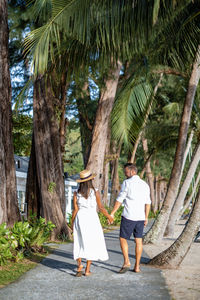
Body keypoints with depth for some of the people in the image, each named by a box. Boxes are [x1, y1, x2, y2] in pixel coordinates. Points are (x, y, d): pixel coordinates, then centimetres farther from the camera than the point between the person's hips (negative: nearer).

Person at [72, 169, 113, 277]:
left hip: (80, 219, 2)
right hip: (92, 219, -2)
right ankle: (87, 270, 8)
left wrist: (72, 223, 7)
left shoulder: (76, 193, -3)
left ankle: (79, 264, -11)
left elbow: (75, 209, -3)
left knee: (79, 244, 10)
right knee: (91, 244, 8)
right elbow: (101, 207, -4)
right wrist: (109, 216, 11)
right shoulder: (95, 192, -8)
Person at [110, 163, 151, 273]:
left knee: (123, 239, 6)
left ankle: (126, 262, -7)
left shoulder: (127, 183, -9)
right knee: (138, 241, 7)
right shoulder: (145, 184, 9)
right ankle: (137, 266, 9)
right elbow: (148, 203, 12)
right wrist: (146, 217, 19)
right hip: (140, 217, 5)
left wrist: (112, 213, -5)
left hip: (129, 216, -5)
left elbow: (119, 199, -10)